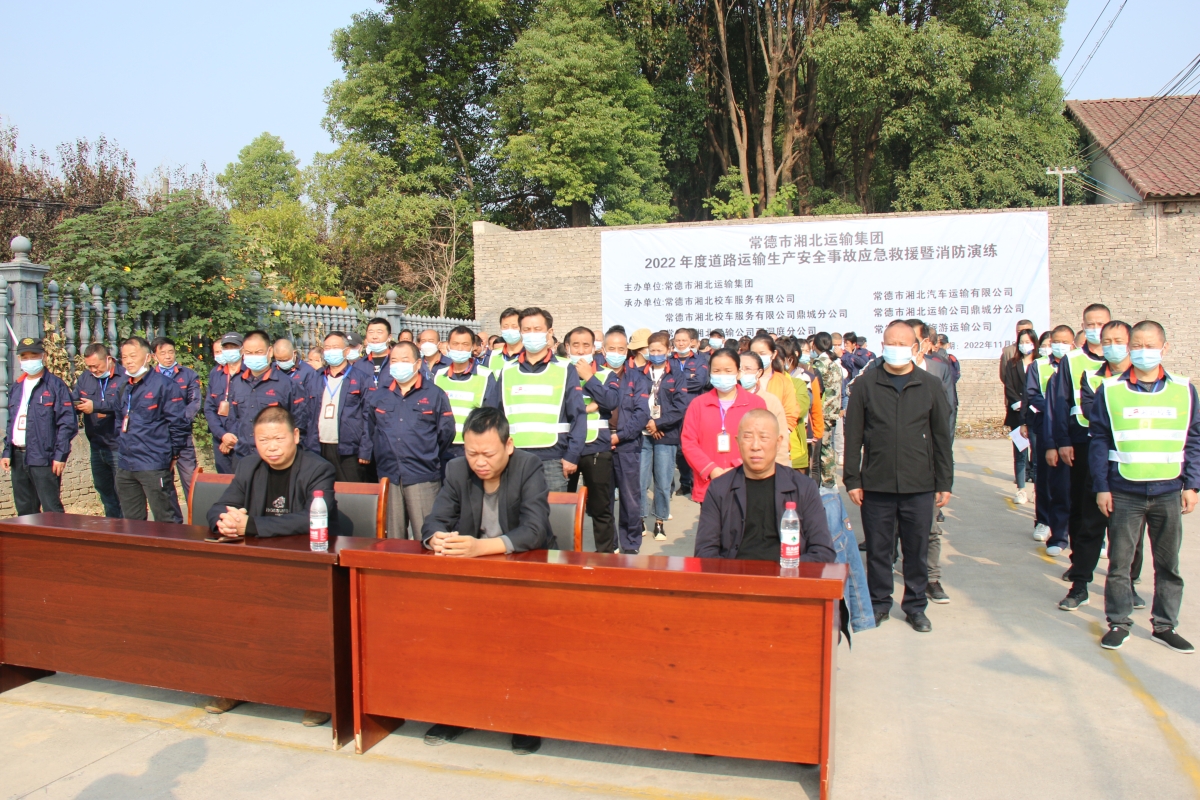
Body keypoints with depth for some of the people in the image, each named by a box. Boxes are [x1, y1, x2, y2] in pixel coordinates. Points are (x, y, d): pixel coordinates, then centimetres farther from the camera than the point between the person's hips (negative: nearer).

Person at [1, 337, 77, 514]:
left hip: (43, 457, -7)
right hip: (18, 458, 7)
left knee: (52, 511, -7)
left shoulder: (55, 385, -5)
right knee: (24, 510, 14)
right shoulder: (17, 387, 15)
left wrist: (60, 455, -15)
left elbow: (68, 423, -11)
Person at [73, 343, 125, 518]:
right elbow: (74, 402, 7)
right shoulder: (84, 378, 12)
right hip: (96, 446, 8)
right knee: (103, 489, 18)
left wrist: (95, 406, -27)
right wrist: (75, 406, -15)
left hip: (118, 446, -8)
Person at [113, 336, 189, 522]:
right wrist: (122, 448, 18)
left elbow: (179, 424, -10)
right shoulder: (124, 389, 15)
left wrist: (172, 455, -4)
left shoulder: (164, 385, -8)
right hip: (125, 467, 8)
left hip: (154, 467, -8)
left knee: (166, 520, -4)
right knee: (131, 521, 14)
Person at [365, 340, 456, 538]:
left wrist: (432, 461, 7)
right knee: (391, 540, 9)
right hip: (388, 477, 4)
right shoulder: (377, 396, 13)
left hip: (423, 479, -3)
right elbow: (370, 431, 21)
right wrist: (381, 456, 15)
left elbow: (446, 433, 3)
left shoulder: (435, 395, 3)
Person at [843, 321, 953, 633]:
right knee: (878, 549, 8)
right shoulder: (865, 384, 2)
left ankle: (915, 607, 24)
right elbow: (853, 435, 1)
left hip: (919, 486, 1)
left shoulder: (930, 385, 5)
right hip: (876, 485, -1)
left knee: (917, 549, 9)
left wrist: (944, 482, 5)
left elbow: (941, 437, 8)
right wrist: (852, 479, -3)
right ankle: (879, 604, 23)